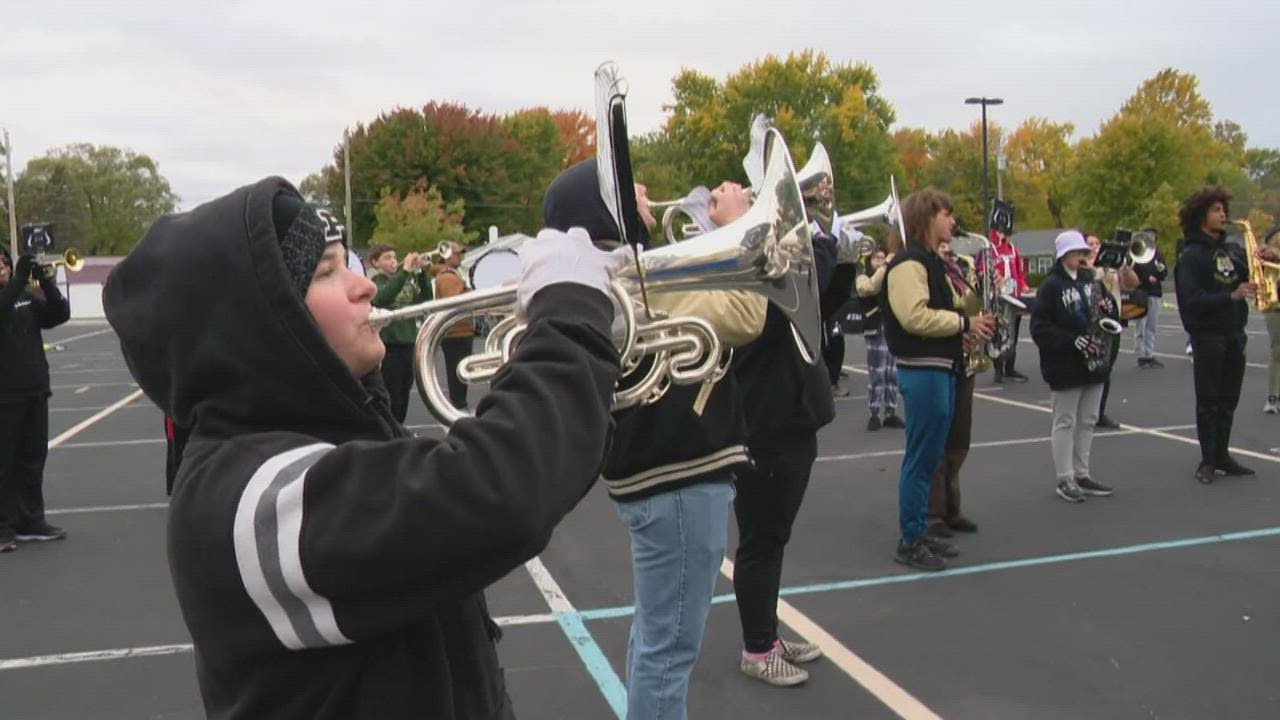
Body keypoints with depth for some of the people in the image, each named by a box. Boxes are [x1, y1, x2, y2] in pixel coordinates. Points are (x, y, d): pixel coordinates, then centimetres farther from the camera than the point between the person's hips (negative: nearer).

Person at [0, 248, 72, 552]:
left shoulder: (27, 297, 12)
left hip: (35, 390, 6)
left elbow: (60, 314, 4)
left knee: (33, 457, 12)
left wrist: (46, 283, -10)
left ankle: (31, 521, 22)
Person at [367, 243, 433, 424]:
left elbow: (425, 299, 4)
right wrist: (405, 271, -30)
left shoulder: (406, 281, 13)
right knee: (391, 398, -5)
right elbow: (382, 298, -27)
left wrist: (422, 272, -8)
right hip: (388, 345, -6)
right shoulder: (375, 283, -5)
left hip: (408, 343, 6)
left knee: (403, 397, 14)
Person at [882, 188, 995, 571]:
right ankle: (910, 541, 5)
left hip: (942, 368, 10)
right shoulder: (908, 263, -14)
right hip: (922, 371, -10)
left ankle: (921, 532, 24)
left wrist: (971, 322, 10)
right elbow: (914, 317, -25)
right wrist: (964, 322, -16)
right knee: (921, 458, -4)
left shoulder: (933, 262, 18)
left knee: (930, 458, 15)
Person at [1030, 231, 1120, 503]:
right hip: (1065, 366, -7)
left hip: (1095, 363, 7)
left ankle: (1082, 474, 24)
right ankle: (1064, 479, 8)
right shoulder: (1051, 286, -10)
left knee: (1087, 420, 13)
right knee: (1065, 422, 1)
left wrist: (1110, 308, -5)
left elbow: (1110, 308, 19)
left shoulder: (1092, 281, 10)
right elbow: (1039, 327, -15)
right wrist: (1072, 341, -23)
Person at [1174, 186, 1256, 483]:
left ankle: (1222, 455, 20)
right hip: (1208, 336, -7)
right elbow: (1191, 299, -19)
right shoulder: (1191, 255, -9)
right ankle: (1208, 460, 6)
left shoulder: (1226, 250, 14)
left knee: (1228, 401, 11)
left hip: (1233, 335, 7)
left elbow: (1245, 281, 17)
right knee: (1208, 402, -1)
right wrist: (1230, 296, -26)